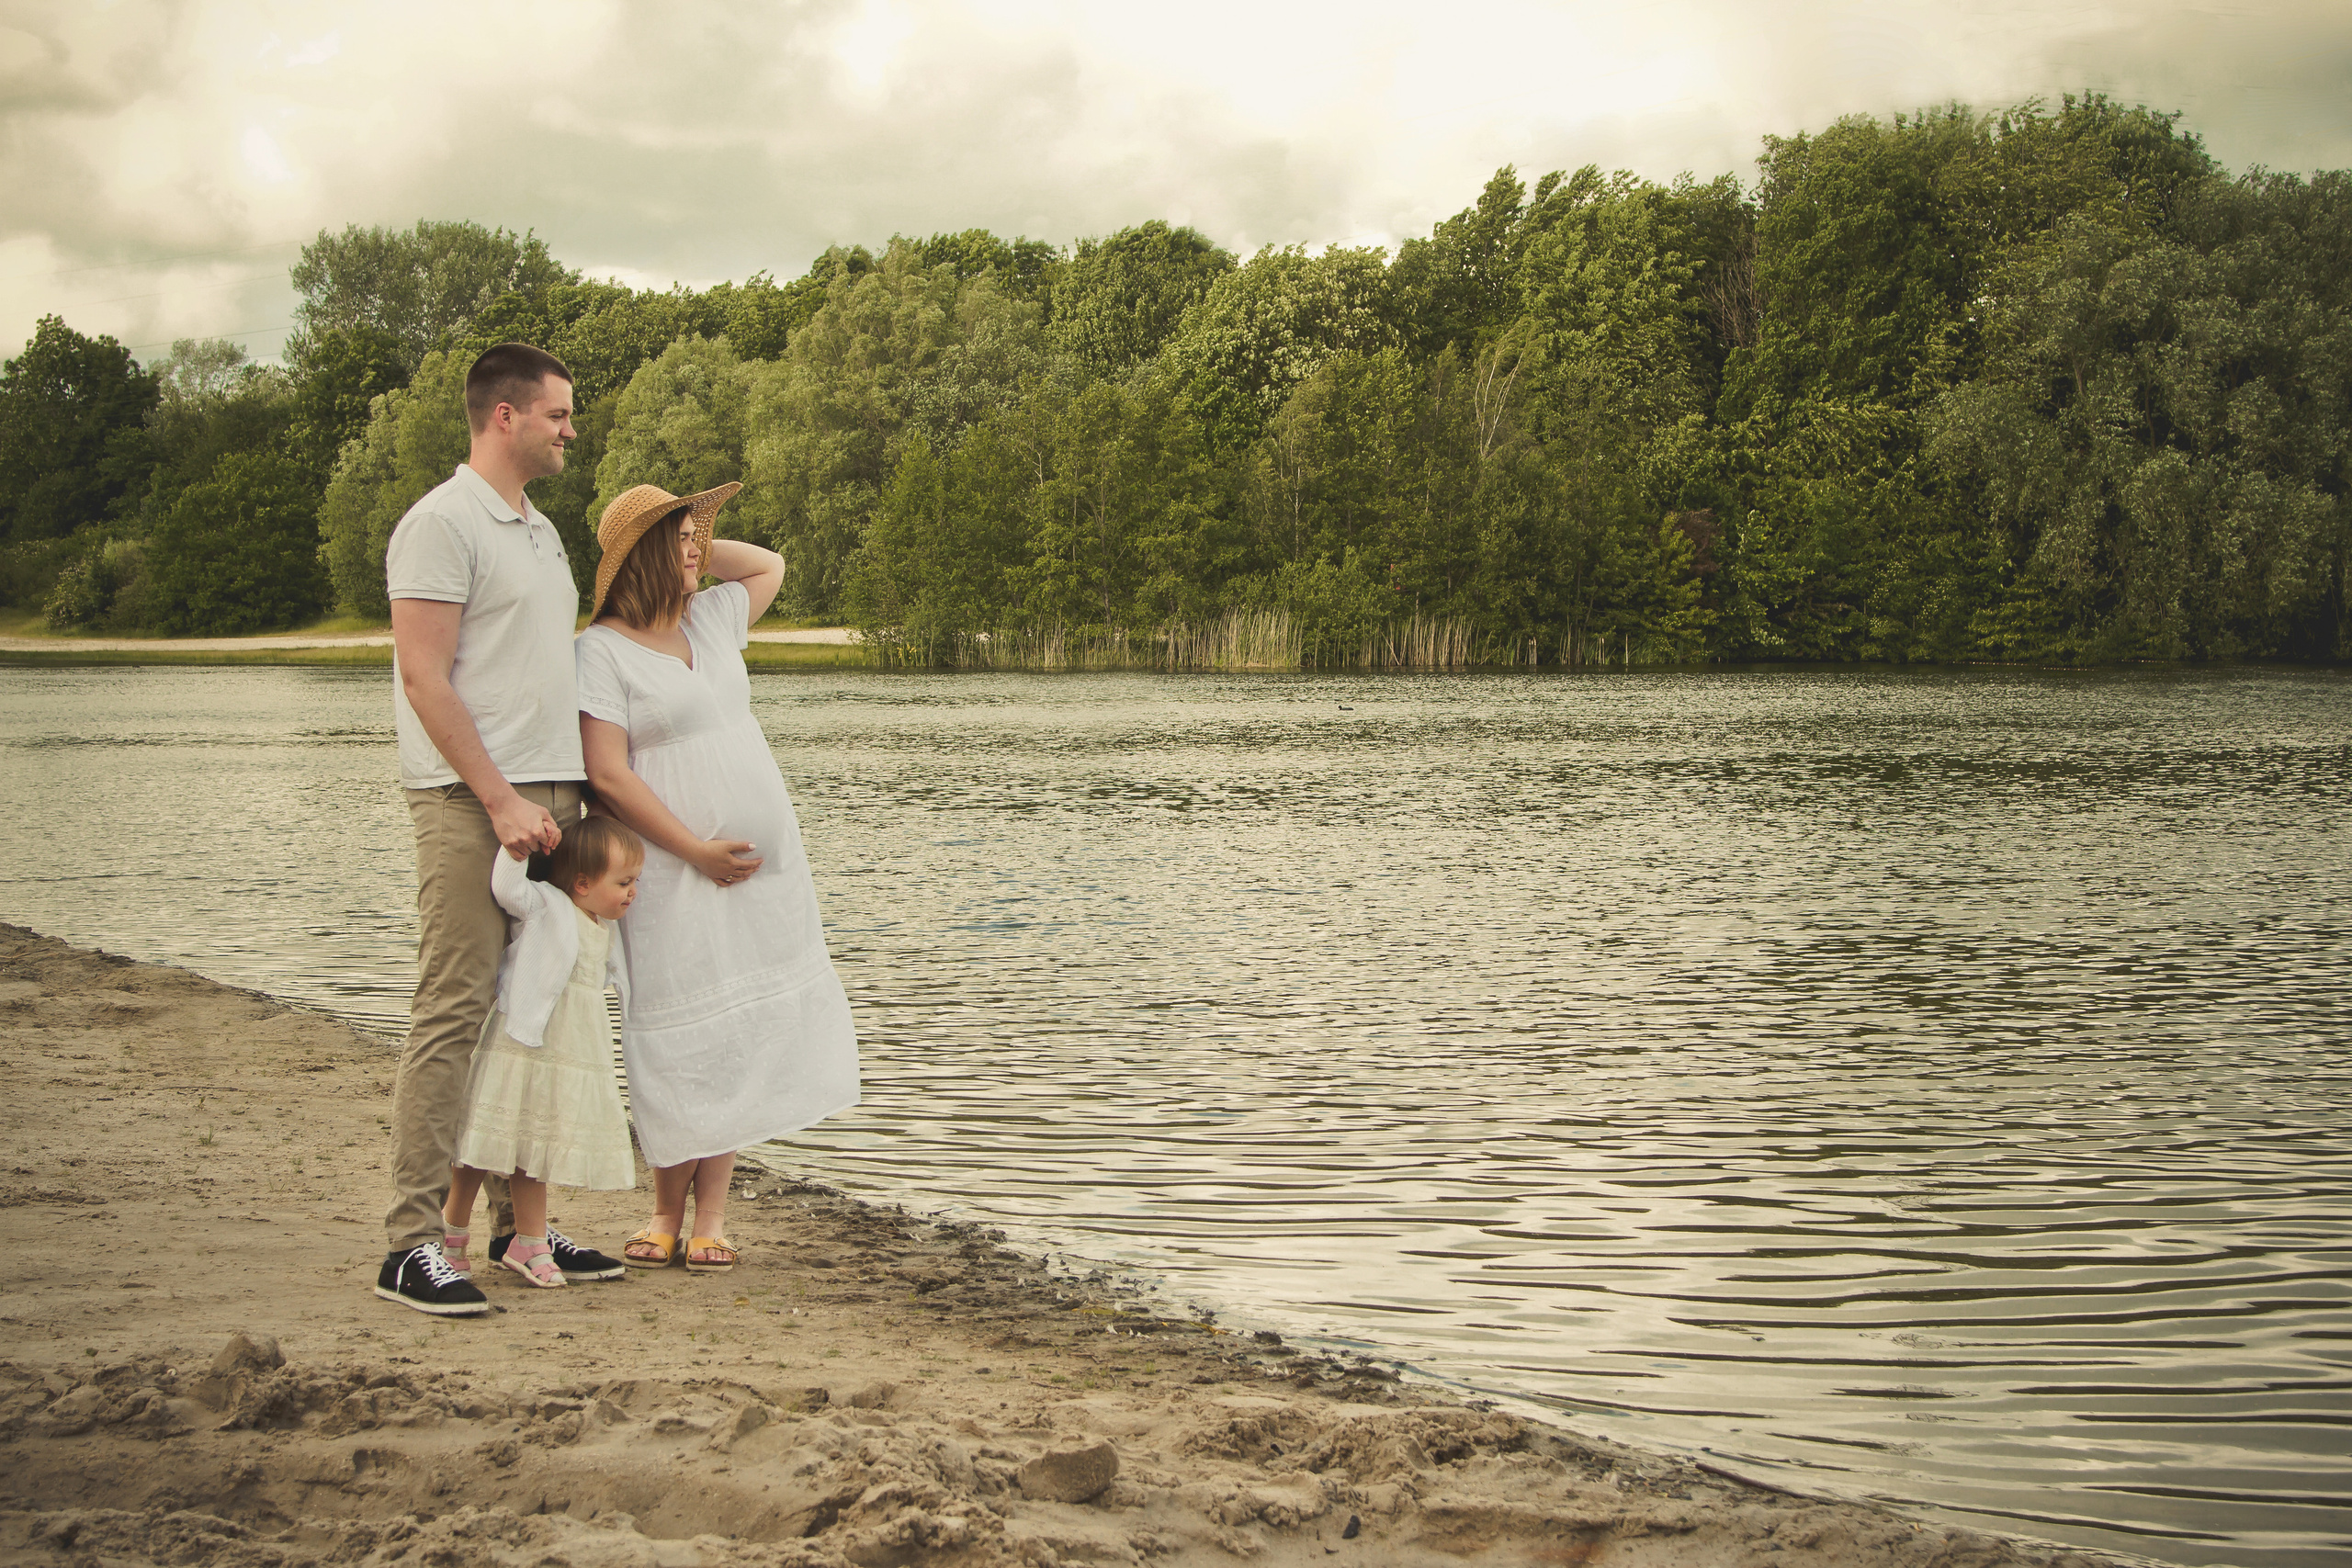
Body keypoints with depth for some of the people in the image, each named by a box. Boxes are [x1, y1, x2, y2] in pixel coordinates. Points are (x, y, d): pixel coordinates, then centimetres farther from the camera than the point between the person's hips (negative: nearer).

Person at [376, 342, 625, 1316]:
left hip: (548, 798, 9)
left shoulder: (539, 529, 20)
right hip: (470, 805, -9)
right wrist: (502, 799, -18)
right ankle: (411, 1245, -9)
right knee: (453, 1016, -10)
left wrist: (569, 792, 17)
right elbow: (425, 678, -14)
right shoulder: (442, 524, -7)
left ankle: (518, 1218, 17)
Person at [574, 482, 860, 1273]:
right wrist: (697, 850, -15)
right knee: (681, 1039, -4)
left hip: (763, 865, 6)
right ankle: (668, 1211, 9)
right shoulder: (602, 650, -7)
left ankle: (712, 1214, 10)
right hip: (676, 874, -6)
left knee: (737, 1036, 5)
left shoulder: (709, 620, 13)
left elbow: (769, 564, 32)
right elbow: (607, 773, -13)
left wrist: (693, 547, 16)